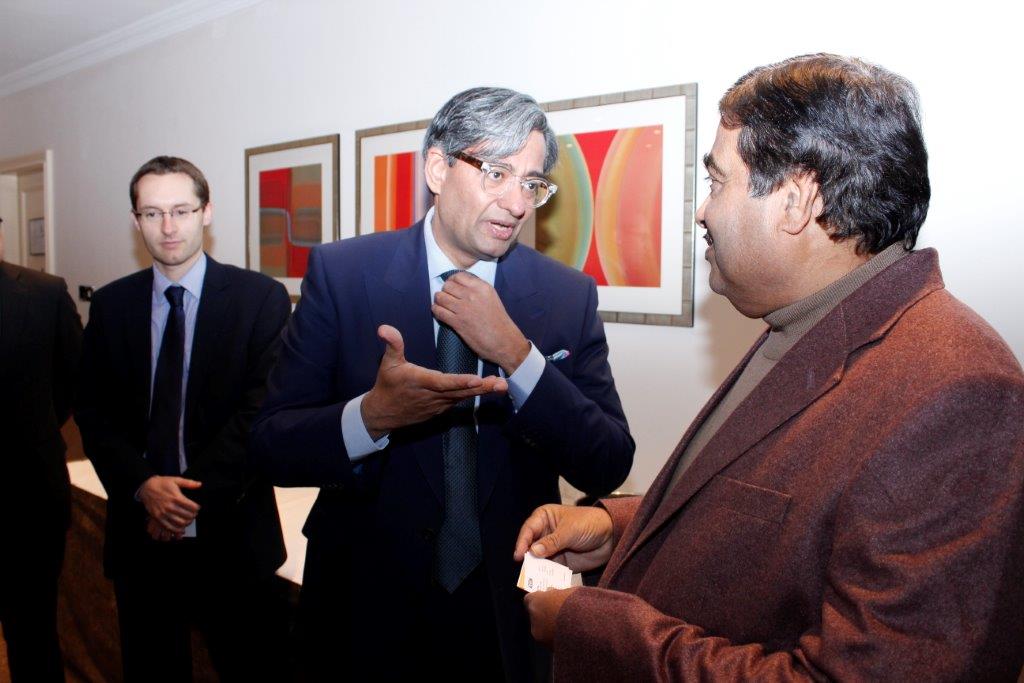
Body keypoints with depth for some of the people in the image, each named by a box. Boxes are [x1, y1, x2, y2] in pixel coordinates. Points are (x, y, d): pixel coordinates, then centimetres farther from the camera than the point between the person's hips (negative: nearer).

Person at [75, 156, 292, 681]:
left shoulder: (260, 298, -6)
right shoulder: (110, 304, 5)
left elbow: (263, 410, -12)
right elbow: (93, 412, 3)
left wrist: (195, 492, -17)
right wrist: (143, 486, -12)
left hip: (230, 530, -3)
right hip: (141, 531, 3)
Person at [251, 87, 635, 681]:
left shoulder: (570, 297, -6)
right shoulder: (341, 273, -10)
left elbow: (609, 468, -10)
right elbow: (272, 444, -11)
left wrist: (516, 355, -23)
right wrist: (372, 415, -31)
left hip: (508, 617, 1)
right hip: (367, 610, -1)